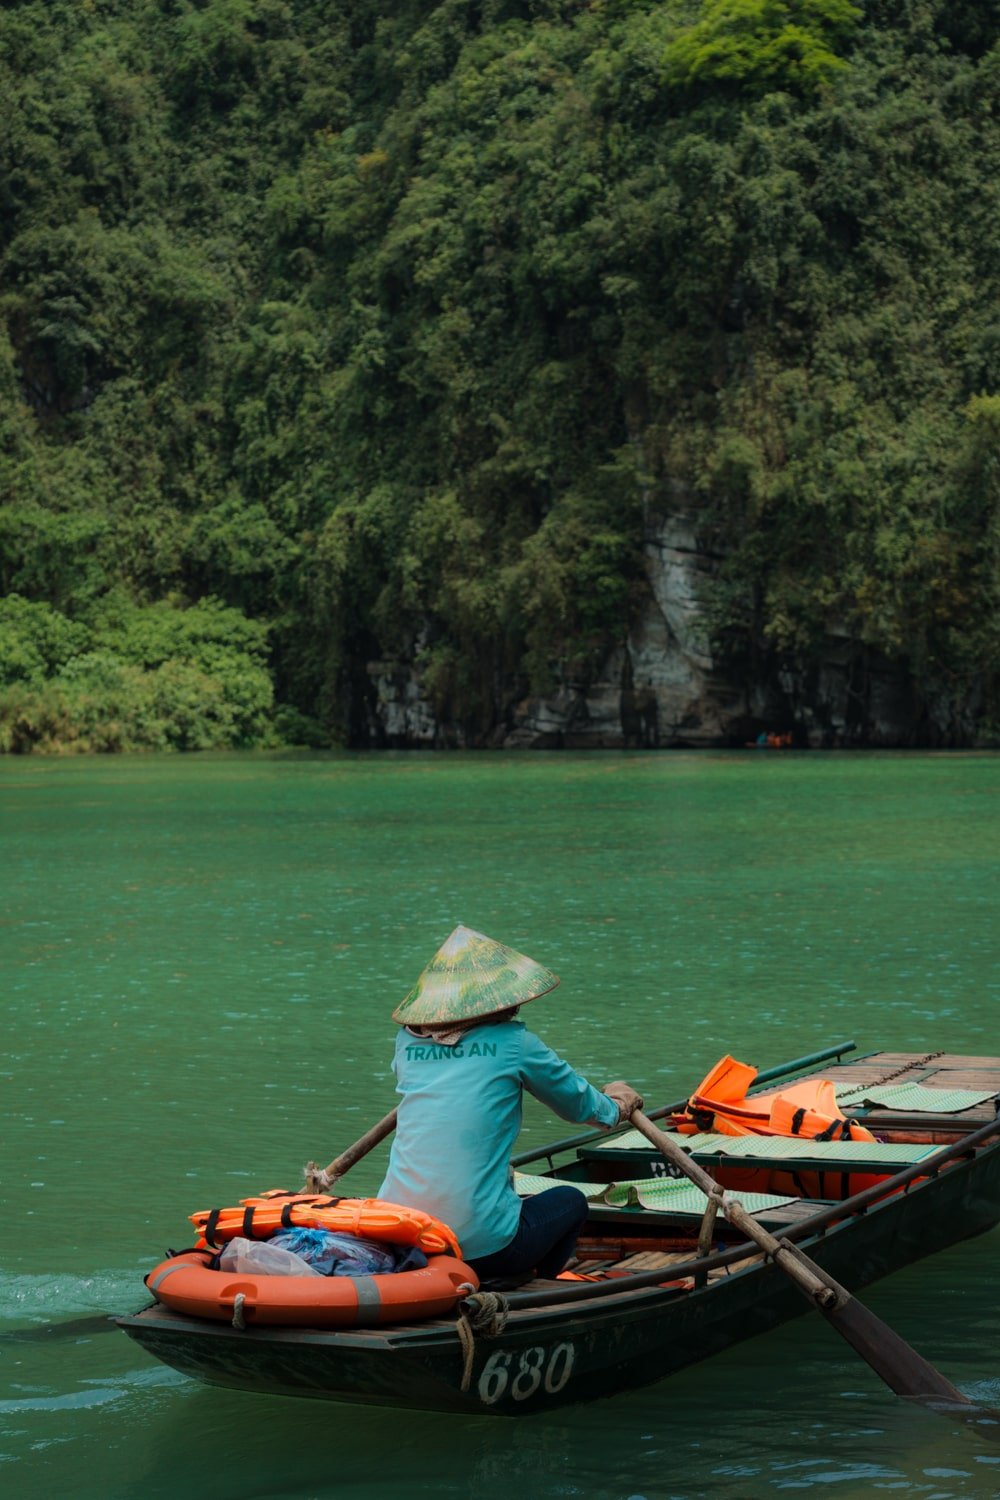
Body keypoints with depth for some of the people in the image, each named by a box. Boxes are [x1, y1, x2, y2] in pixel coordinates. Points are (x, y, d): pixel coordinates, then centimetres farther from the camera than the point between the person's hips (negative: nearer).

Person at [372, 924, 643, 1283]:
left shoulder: (408, 1040, 8)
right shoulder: (513, 1042, -2)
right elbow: (579, 1105, 14)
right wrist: (616, 1106, 38)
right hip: (479, 1247, -4)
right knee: (570, 1201, 24)